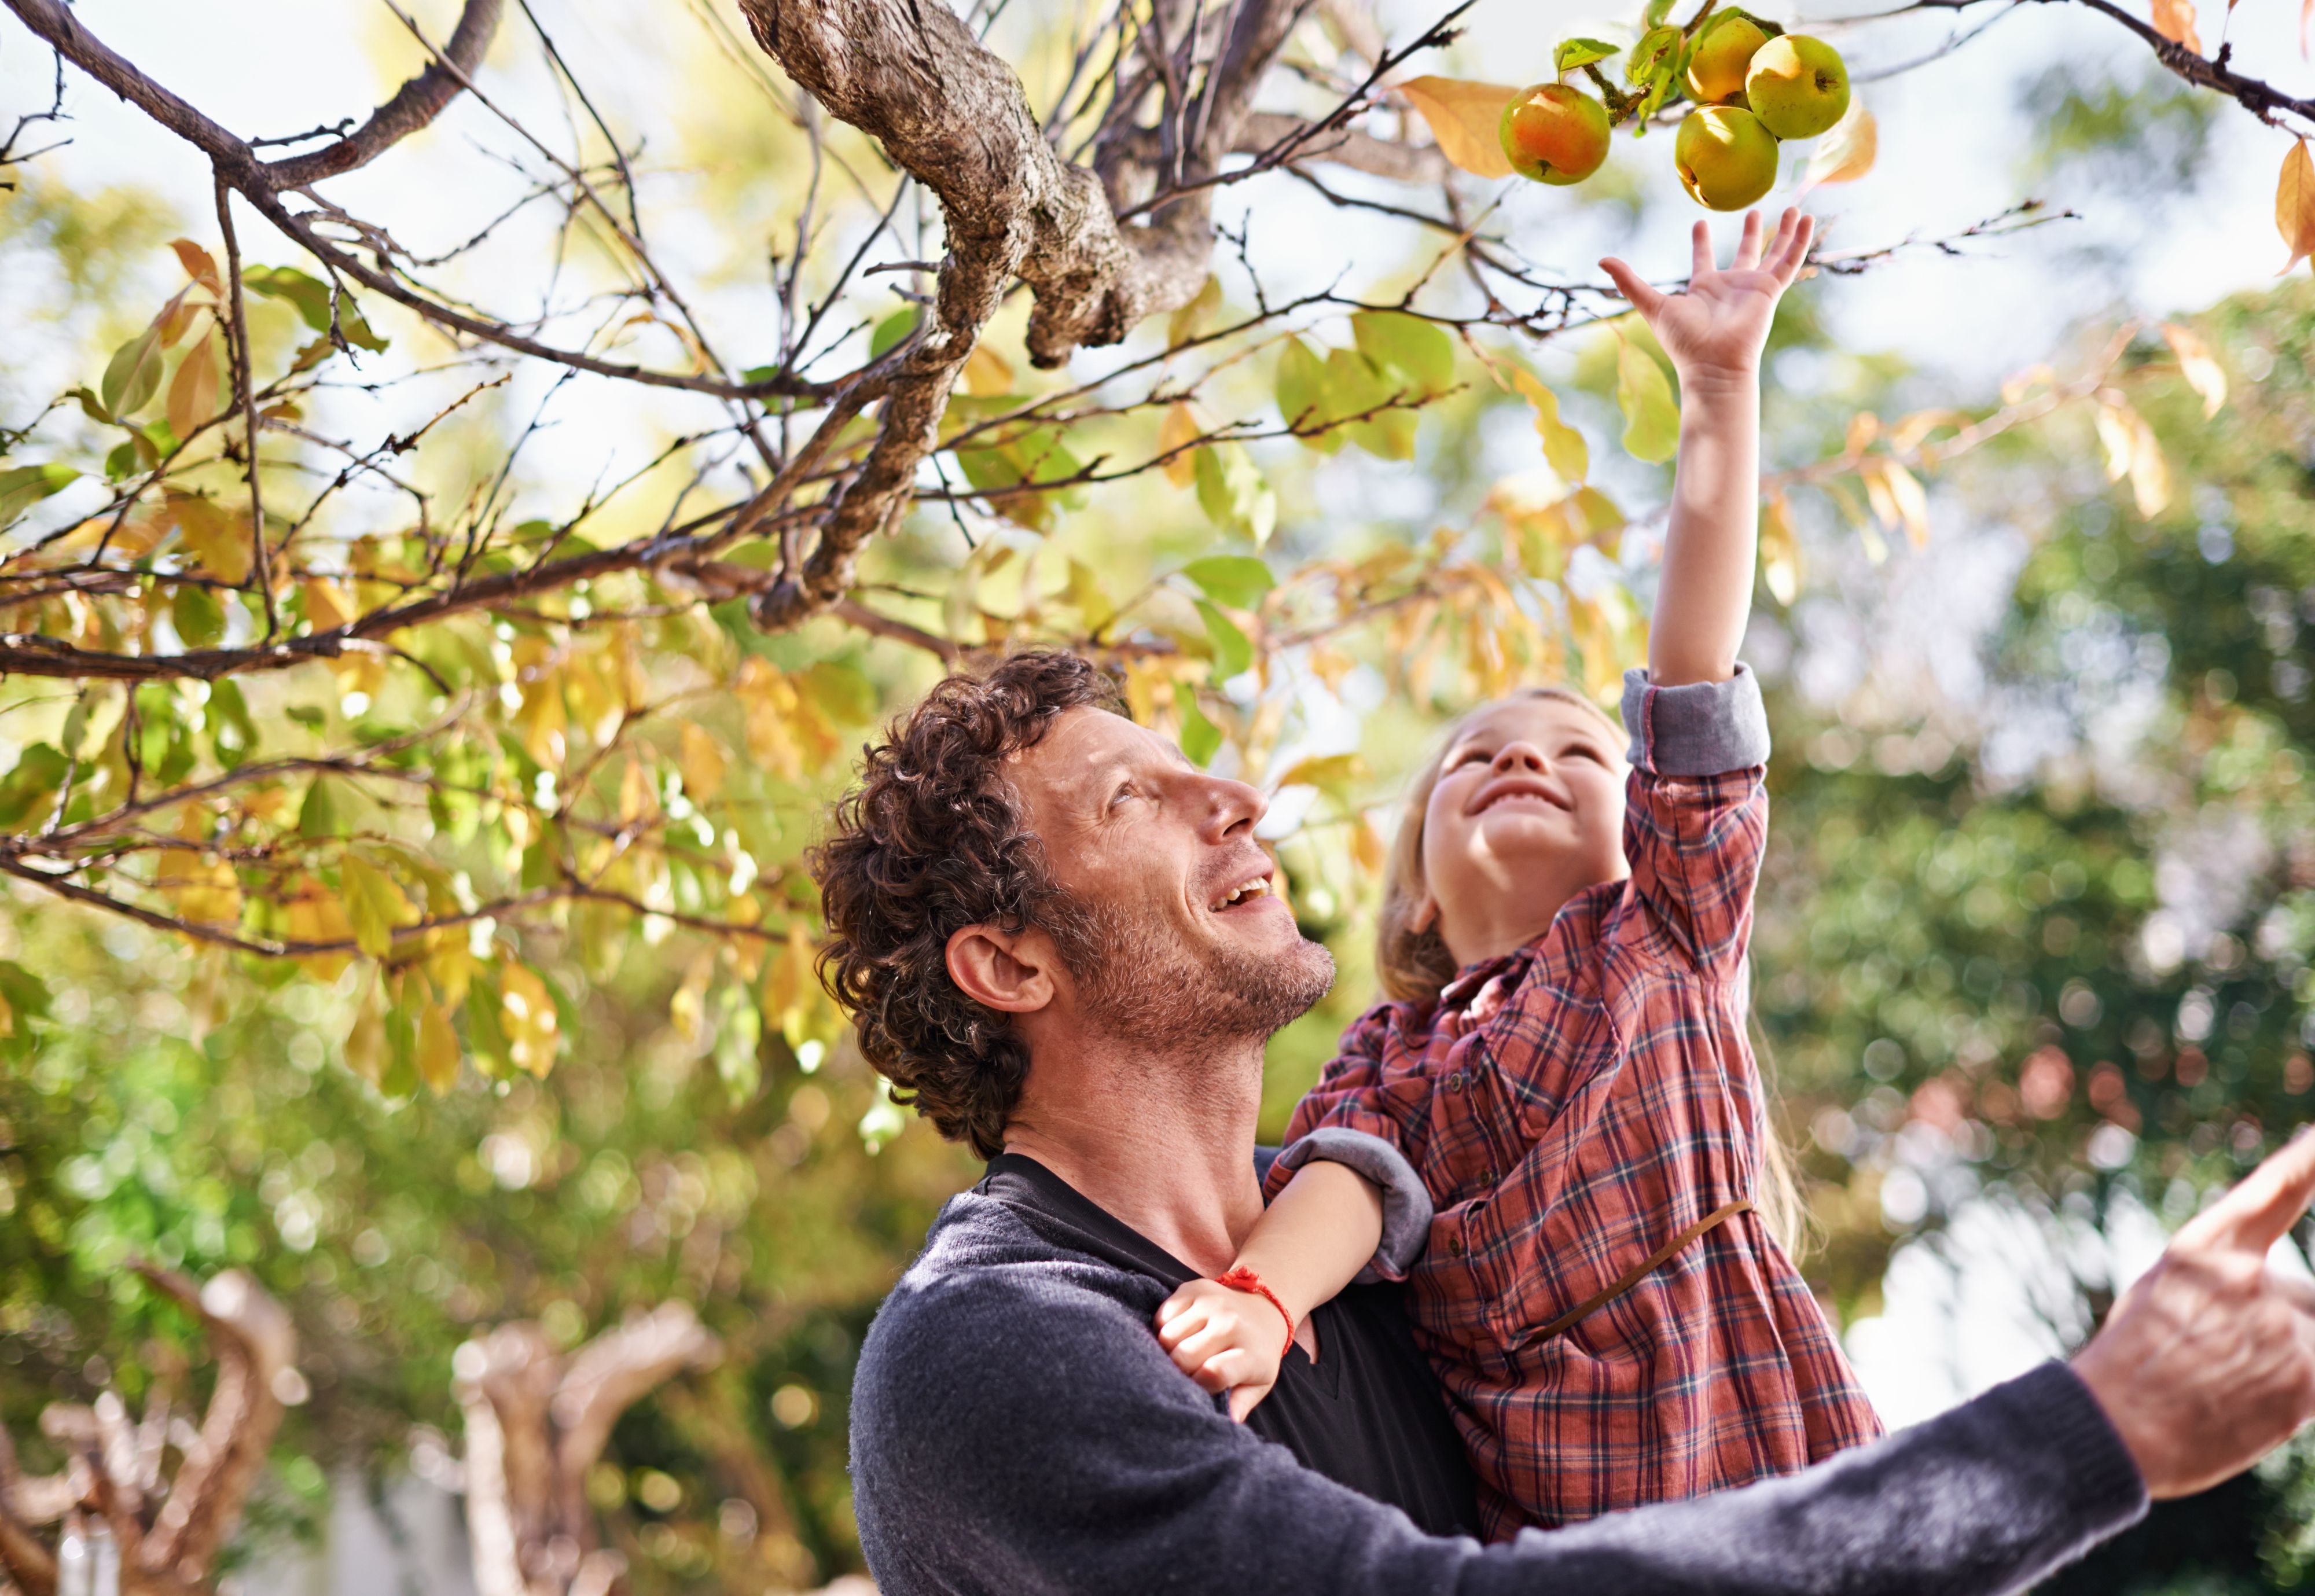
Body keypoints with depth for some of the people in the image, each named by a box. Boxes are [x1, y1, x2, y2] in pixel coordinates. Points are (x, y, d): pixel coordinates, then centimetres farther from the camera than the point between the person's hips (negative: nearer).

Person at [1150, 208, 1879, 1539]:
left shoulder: (1661, 927, 16)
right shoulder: (1394, 1048, 19)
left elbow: (1695, 668, 10)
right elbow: (1351, 1169, -2)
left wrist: (1721, 388, 7)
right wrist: (1260, 1295, -24)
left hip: (1745, 1450, -1)